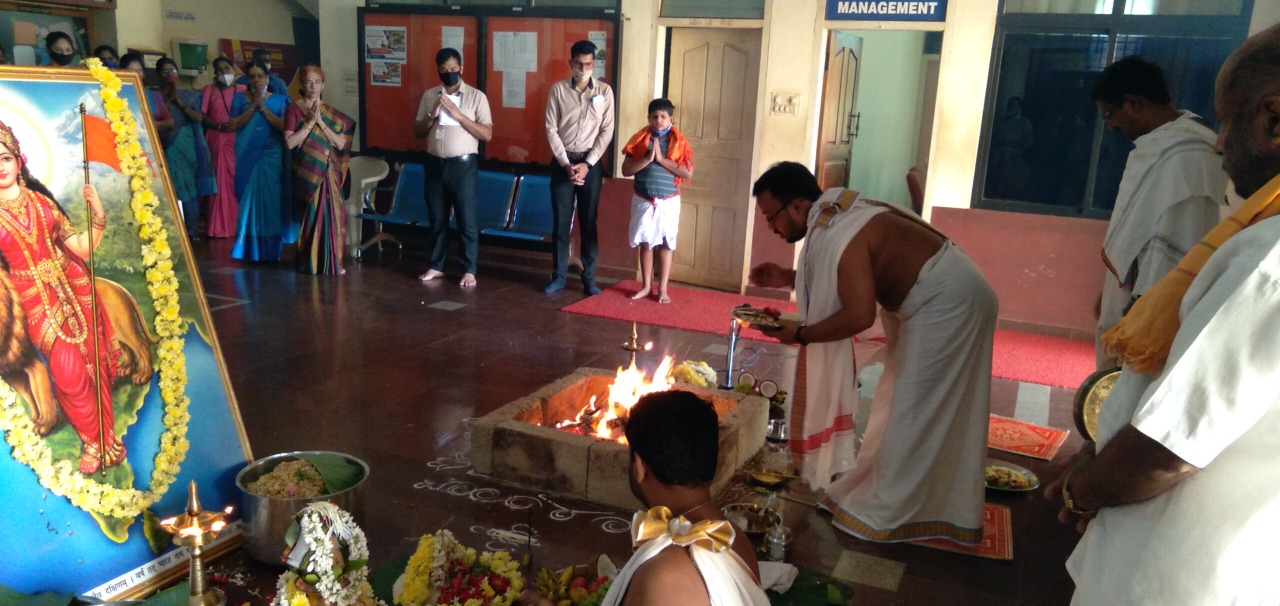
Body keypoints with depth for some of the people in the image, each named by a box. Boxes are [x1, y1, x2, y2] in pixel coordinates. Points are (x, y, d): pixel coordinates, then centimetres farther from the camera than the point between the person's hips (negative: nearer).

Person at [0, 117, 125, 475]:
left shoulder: (41, 201, 5)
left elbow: (82, 247, -1)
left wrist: (97, 216, -14)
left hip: (74, 288, 2)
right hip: (36, 301, -2)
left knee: (94, 361, 4)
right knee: (70, 373, -6)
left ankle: (106, 435, 20)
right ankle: (94, 440, 15)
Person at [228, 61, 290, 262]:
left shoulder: (279, 100, 5)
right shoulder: (240, 98, 8)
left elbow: (283, 126, -7)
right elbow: (234, 125, -4)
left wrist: (263, 107, -11)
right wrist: (253, 106, -9)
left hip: (271, 157, -1)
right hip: (246, 157, 1)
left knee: (270, 200, -2)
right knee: (248, 199, 2)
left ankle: (270, 249, 4)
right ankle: (249, 248, 9)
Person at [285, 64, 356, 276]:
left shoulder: (331, 113, 9)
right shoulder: (294, 109, 0)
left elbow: (341, 143, -2)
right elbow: (290, 142, -10)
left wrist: (321, 122, -10)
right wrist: (309, 122, -14)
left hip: (328, 173, 3)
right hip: (307, 173, -3)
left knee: (332, 215, -1)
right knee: (310, 216, -2)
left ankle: (332, 261, 8)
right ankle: (309, 261, 8)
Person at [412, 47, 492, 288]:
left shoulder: (477, 96, -3)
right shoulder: (429, 95, 7)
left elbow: (487, 134, -10)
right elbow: (417, 132, 7)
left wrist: (459, 115, -17)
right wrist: (433, 115, -11)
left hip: (463, 165, -4)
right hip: (435, 164, 4)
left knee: (466, 220, 0)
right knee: (436, 219, 12)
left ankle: (469, 270, 10)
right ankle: (436, 266, 24)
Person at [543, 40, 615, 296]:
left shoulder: (604, 91, 0)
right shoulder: (558, 89, 0)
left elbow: (607, 131, -2)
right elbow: (551, 129, -2)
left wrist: (587, 164, -10)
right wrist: (566, 164, -10)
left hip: (591, 163, 0)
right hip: (562, 162, 0)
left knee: (588, 223, 4)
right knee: (560, 222, 4)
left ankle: (589, 278, 12)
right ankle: (559, 276, 14)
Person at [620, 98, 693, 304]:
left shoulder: (679, 141, -2)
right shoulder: (640, 139, 1)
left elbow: (688, 172, -11)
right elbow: (626, 170, -4)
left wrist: (662, 160, -16)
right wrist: (647, 159, -17)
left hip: (668, 201, -1)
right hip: (643, 200, 1)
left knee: (665, 244, 4)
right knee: (645, 243, 8)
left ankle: (662, 288, 12)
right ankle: (646, 286, 19)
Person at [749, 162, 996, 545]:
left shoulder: (839, 235, -27)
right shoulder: (832, 215, 4)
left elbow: (859, 315, -31)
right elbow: (845, 279, 16)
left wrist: (800, 335, -19)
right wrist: (787, 278, 6)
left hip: (945, 305, -10)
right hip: (943, 299, 10)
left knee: (914, 410, -2)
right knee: (900, 400, 19)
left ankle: (885, 511, 9)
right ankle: (875, 485, 32)